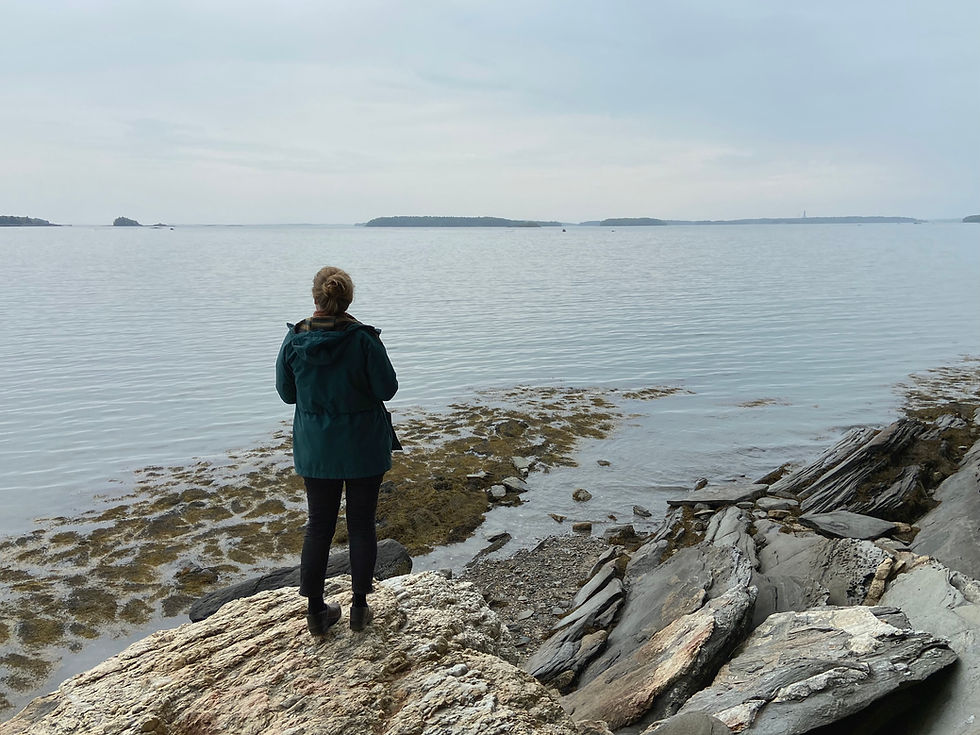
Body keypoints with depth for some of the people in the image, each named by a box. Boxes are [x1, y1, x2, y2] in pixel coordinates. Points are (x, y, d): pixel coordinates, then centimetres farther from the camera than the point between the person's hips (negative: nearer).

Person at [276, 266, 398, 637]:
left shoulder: (294, 340, -8)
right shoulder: (364, 339, -17)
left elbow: (286, 392, 2)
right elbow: (387, 388, -12)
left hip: (314, 449, 2)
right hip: (363, 448, -2)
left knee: (318, 525, 14)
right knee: (361, 524, 12)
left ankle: (316, 610, 22)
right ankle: (359, 607, 21)